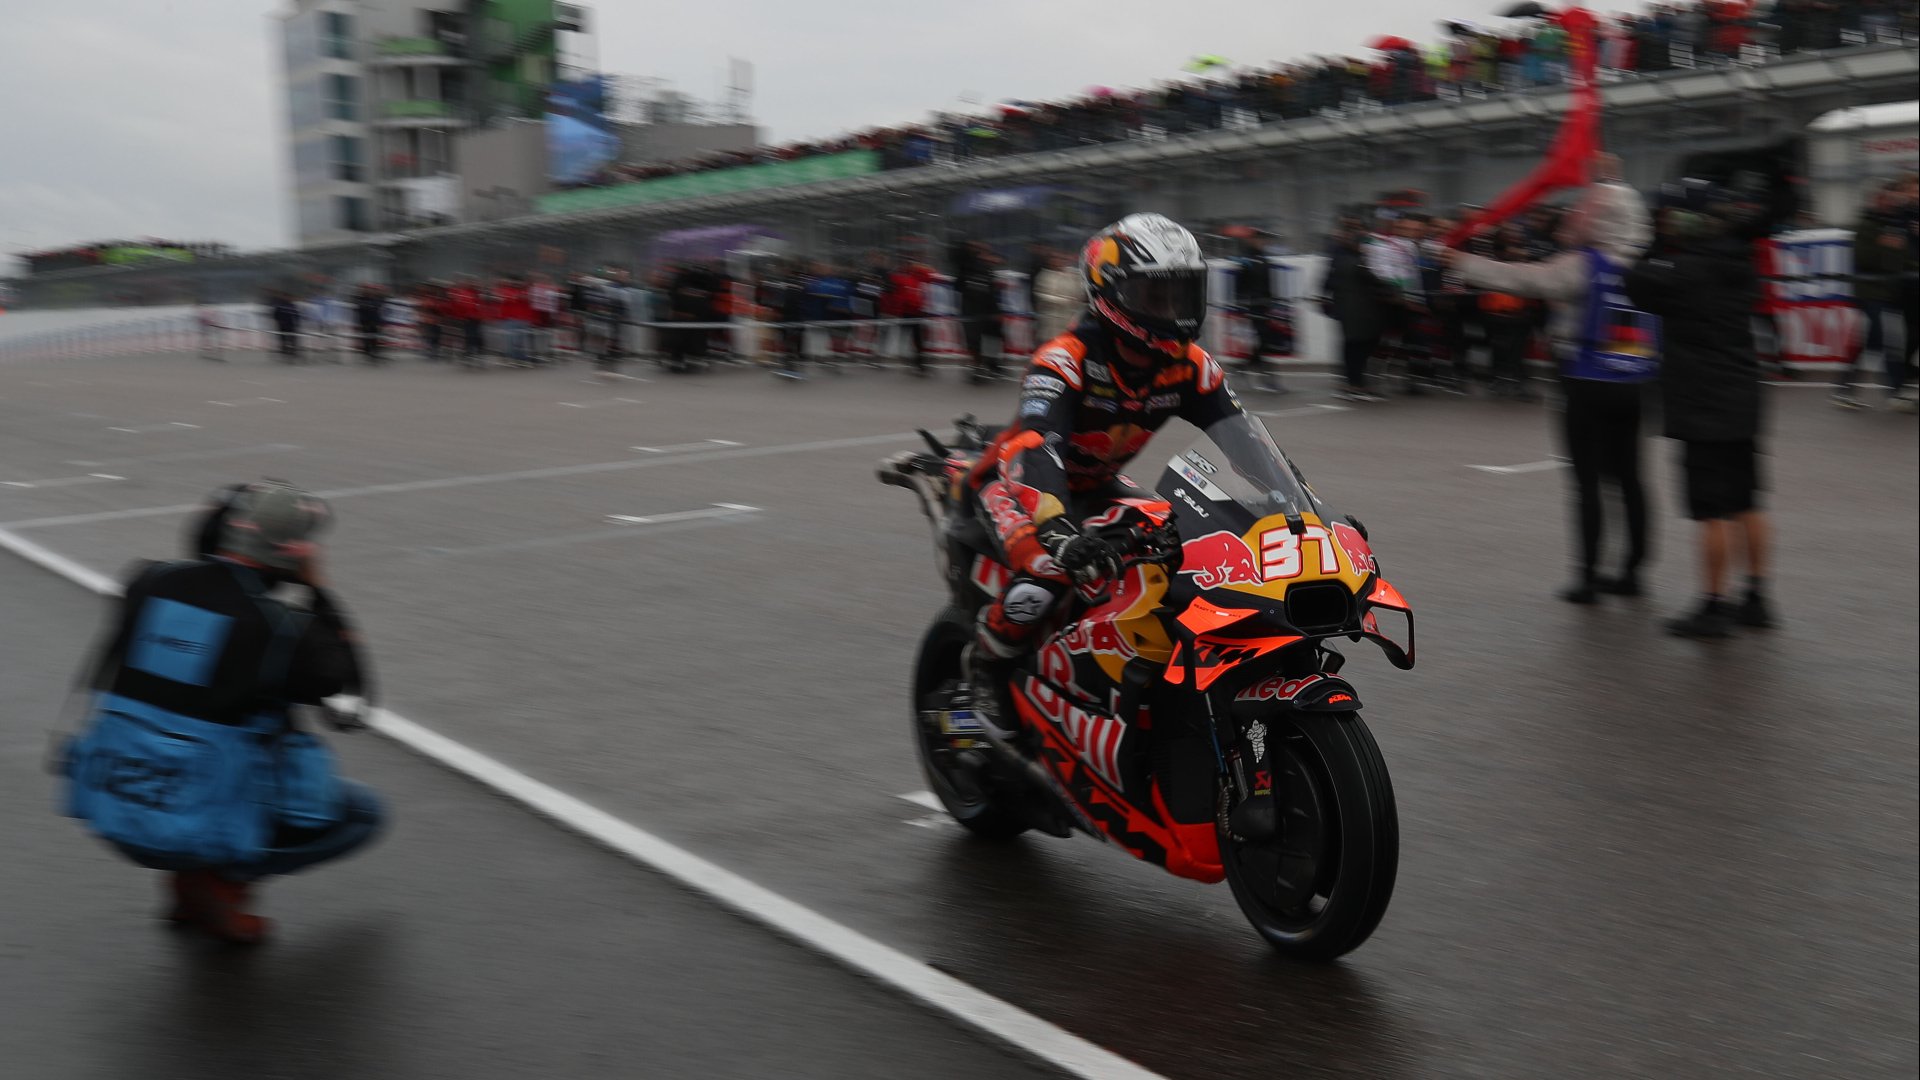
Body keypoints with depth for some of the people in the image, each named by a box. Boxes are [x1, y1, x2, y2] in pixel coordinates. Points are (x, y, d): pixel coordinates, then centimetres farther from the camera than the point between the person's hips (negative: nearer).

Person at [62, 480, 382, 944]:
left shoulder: (150, 582, -1)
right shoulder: (277, 626, -16)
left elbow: (102, 679, 14)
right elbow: (341, 678, 2)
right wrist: (317, 591, 6)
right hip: (204, 829, -6)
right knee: (362, 812, 14)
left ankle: (188, 876, 20)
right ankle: (223, 876, 0)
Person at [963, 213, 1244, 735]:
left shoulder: (1190, 366, -11)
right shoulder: (1064, 359, -30)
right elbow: (1037, 448, -44)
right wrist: (1057, 528, -62)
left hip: (1096, 487, 7)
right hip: (1013, 478, -7)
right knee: (1049, 571, -34)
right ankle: (979, 679, -8)